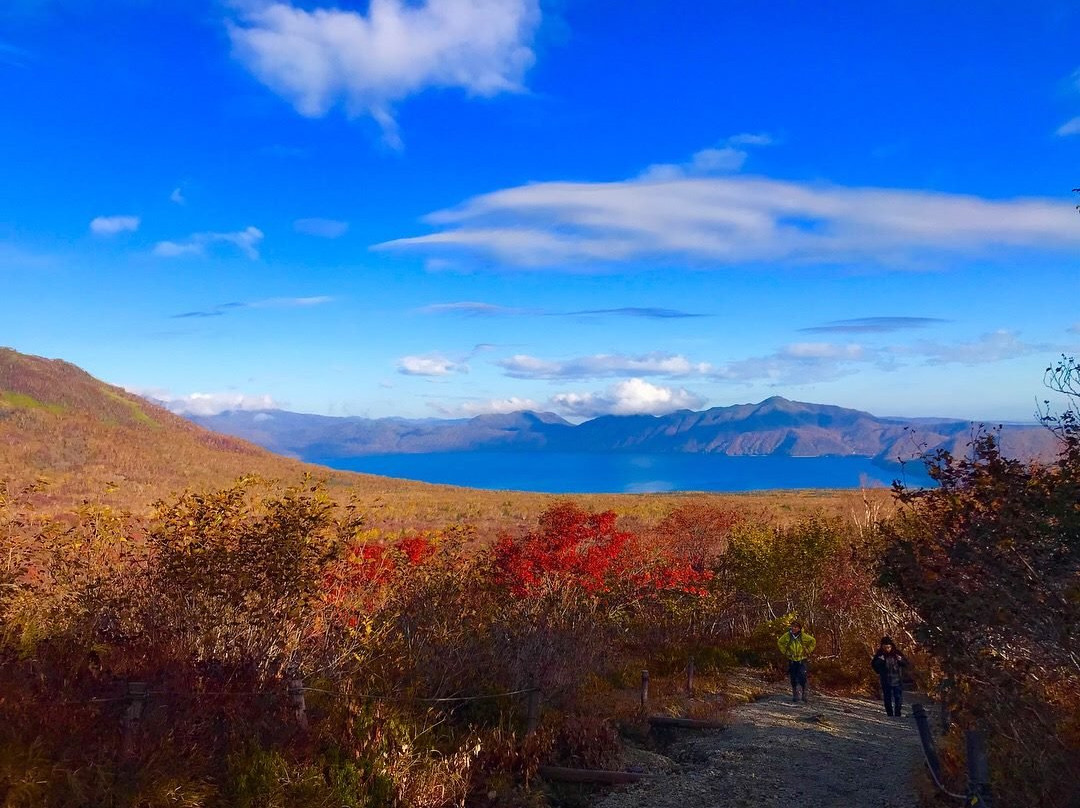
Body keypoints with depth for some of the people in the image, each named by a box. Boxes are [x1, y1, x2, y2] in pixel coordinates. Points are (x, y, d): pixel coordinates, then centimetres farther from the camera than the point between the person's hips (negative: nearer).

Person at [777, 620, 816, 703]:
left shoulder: (803, 636, -13)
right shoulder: (787, 635, -10)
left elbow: (813, 641, 4)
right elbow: (780, 642, 8)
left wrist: (808, 651, 1)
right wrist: (785, 652, 3)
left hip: (802, 660, -1)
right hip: (792, 661, 1)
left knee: (802, 677, -11)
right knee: (793, 679, 6)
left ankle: (804, 694, 4)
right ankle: (795, 695, 19)